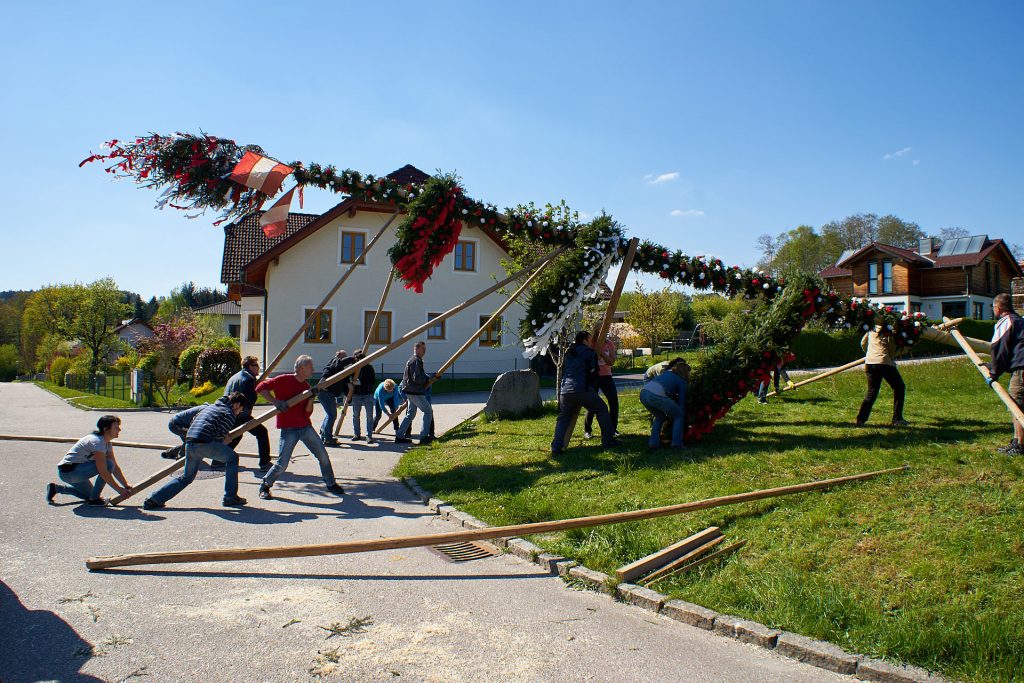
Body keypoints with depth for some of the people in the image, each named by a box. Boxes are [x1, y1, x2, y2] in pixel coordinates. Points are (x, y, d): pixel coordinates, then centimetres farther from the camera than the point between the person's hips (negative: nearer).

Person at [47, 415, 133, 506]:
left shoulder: (107, 443, 5)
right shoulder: (97, 442, -25)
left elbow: (115, 467, 6)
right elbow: (103, 472, -27)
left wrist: (126, 485, -2)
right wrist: (119, 489, -23)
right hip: (68, 470, -10)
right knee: (108, 465, -22)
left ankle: (55, 488, 26)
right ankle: (94, 498, -11)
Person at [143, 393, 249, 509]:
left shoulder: (209, 407, 30)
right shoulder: (230, 413, 5)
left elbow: (192, 423, 32)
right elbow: (219, 434, -6)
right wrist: (224, 441, 16)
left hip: (189, 442, 8)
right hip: (205, 443, -8)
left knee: (187, 477, 22)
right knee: (232, 458, 10)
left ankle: (154, 499, 18)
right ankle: (230, 497, 8)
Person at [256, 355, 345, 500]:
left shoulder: (306, 386, 11)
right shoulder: (284, 380, -7)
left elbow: (307, 412, 8)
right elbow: (260, 387, -11)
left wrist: (311, 399, -9)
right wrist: (275, 401, -20)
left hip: (306, 427, 6)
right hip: (289, 429, -6)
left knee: (323, 455, 5)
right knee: (282, 464, -7)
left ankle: (331, 484, 21)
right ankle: (265, 486, 17)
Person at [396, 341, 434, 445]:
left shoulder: (411, 360, 16)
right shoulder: (416, 361, -16)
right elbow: (416, 378, -25)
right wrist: (428, 379, -9)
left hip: (411, 392, 10)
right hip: (415, 392, -10)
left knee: (411, 414, 16)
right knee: (428, 411, -4)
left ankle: (400, 436, 17)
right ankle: (424, 436, -4)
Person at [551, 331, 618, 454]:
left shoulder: (568, 353, 23)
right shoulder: (589, 352, 6)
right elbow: (594, 372, 4)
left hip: (565, 391, 5)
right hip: (583, 390, -5)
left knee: (563, 418, 15)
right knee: (602, 410, 12)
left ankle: (556, 447, 0)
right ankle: (608, 441, 11)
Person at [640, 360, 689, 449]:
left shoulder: (667, 372, 33)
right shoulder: (682, 382, 17)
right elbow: (681, 404, 16)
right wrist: (683, 425, 26)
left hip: (643, 392, 6)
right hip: (656, 395, -6)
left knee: (660, 417, 30)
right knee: (678, 415, 16)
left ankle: (653, 443, 20)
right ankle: (677, 443, 12)